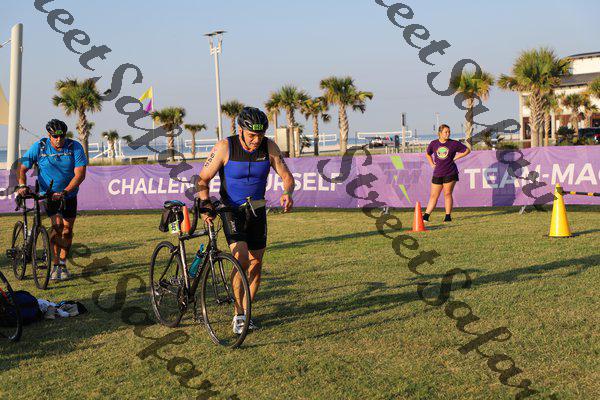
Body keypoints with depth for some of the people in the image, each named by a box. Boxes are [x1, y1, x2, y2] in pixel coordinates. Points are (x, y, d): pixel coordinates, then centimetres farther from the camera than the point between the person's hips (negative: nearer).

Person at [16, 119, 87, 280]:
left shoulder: (75, 147, -14)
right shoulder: (39, 147, -13)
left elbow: (80, 174, -19)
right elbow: (22, 168, -9)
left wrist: (64, 192, -30)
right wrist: (22, 185, -28)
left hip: (69, 195, 1)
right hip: (48, 194, -1)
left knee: (67, 230, 5)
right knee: (57, 224, -19)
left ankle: (63, 264, 22)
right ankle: (55, 264, -10)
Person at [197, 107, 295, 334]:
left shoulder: (269, 147, -9)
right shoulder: (225, 147, -16)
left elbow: (287, 176, -6)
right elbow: (203, 179, -11)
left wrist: (287, 193, -28)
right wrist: (205, 203, -27)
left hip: (257, 212, 4)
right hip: (232, 212, -4)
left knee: (256, 265, 7)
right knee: (242, 261, -19)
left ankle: (245, 313, 22)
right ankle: (239, 315, -6)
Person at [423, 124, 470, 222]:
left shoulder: (454, 143, -2)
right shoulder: (434, 144, 5)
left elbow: (467, 150, 5)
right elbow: (427, 154, 24)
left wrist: (456, 158, -2)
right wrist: (432, 164, 12)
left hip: (450, 173, -2)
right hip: (437, 173, 2)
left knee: (447, 194, -1)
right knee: (433, 195, 4)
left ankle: (448, 216, 7)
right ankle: (426, 216, 7)